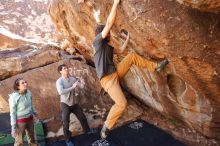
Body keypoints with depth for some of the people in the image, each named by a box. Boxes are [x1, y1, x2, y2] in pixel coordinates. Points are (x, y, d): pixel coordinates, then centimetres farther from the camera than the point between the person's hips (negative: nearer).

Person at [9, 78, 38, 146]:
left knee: (31, 136, 25)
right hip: (20, 121, -5)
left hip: (29, 119, 6)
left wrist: (35, 114, 20)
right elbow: (12, 113, -16)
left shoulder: (28, 93, -8)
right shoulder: (14, 97, -24)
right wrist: (13, 127, -13)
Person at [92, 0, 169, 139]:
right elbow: (109, 23, -17)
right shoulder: (97, 41, -8)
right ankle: (106, 126, -1)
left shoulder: (107, 46, 18)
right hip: (108, 79, -9)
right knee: (122, 104, -20)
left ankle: (155, 66, 11)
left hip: (116, 73, 9)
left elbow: (121, 50, 33)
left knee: (132, 56, 5)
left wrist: (127, 39, 37)